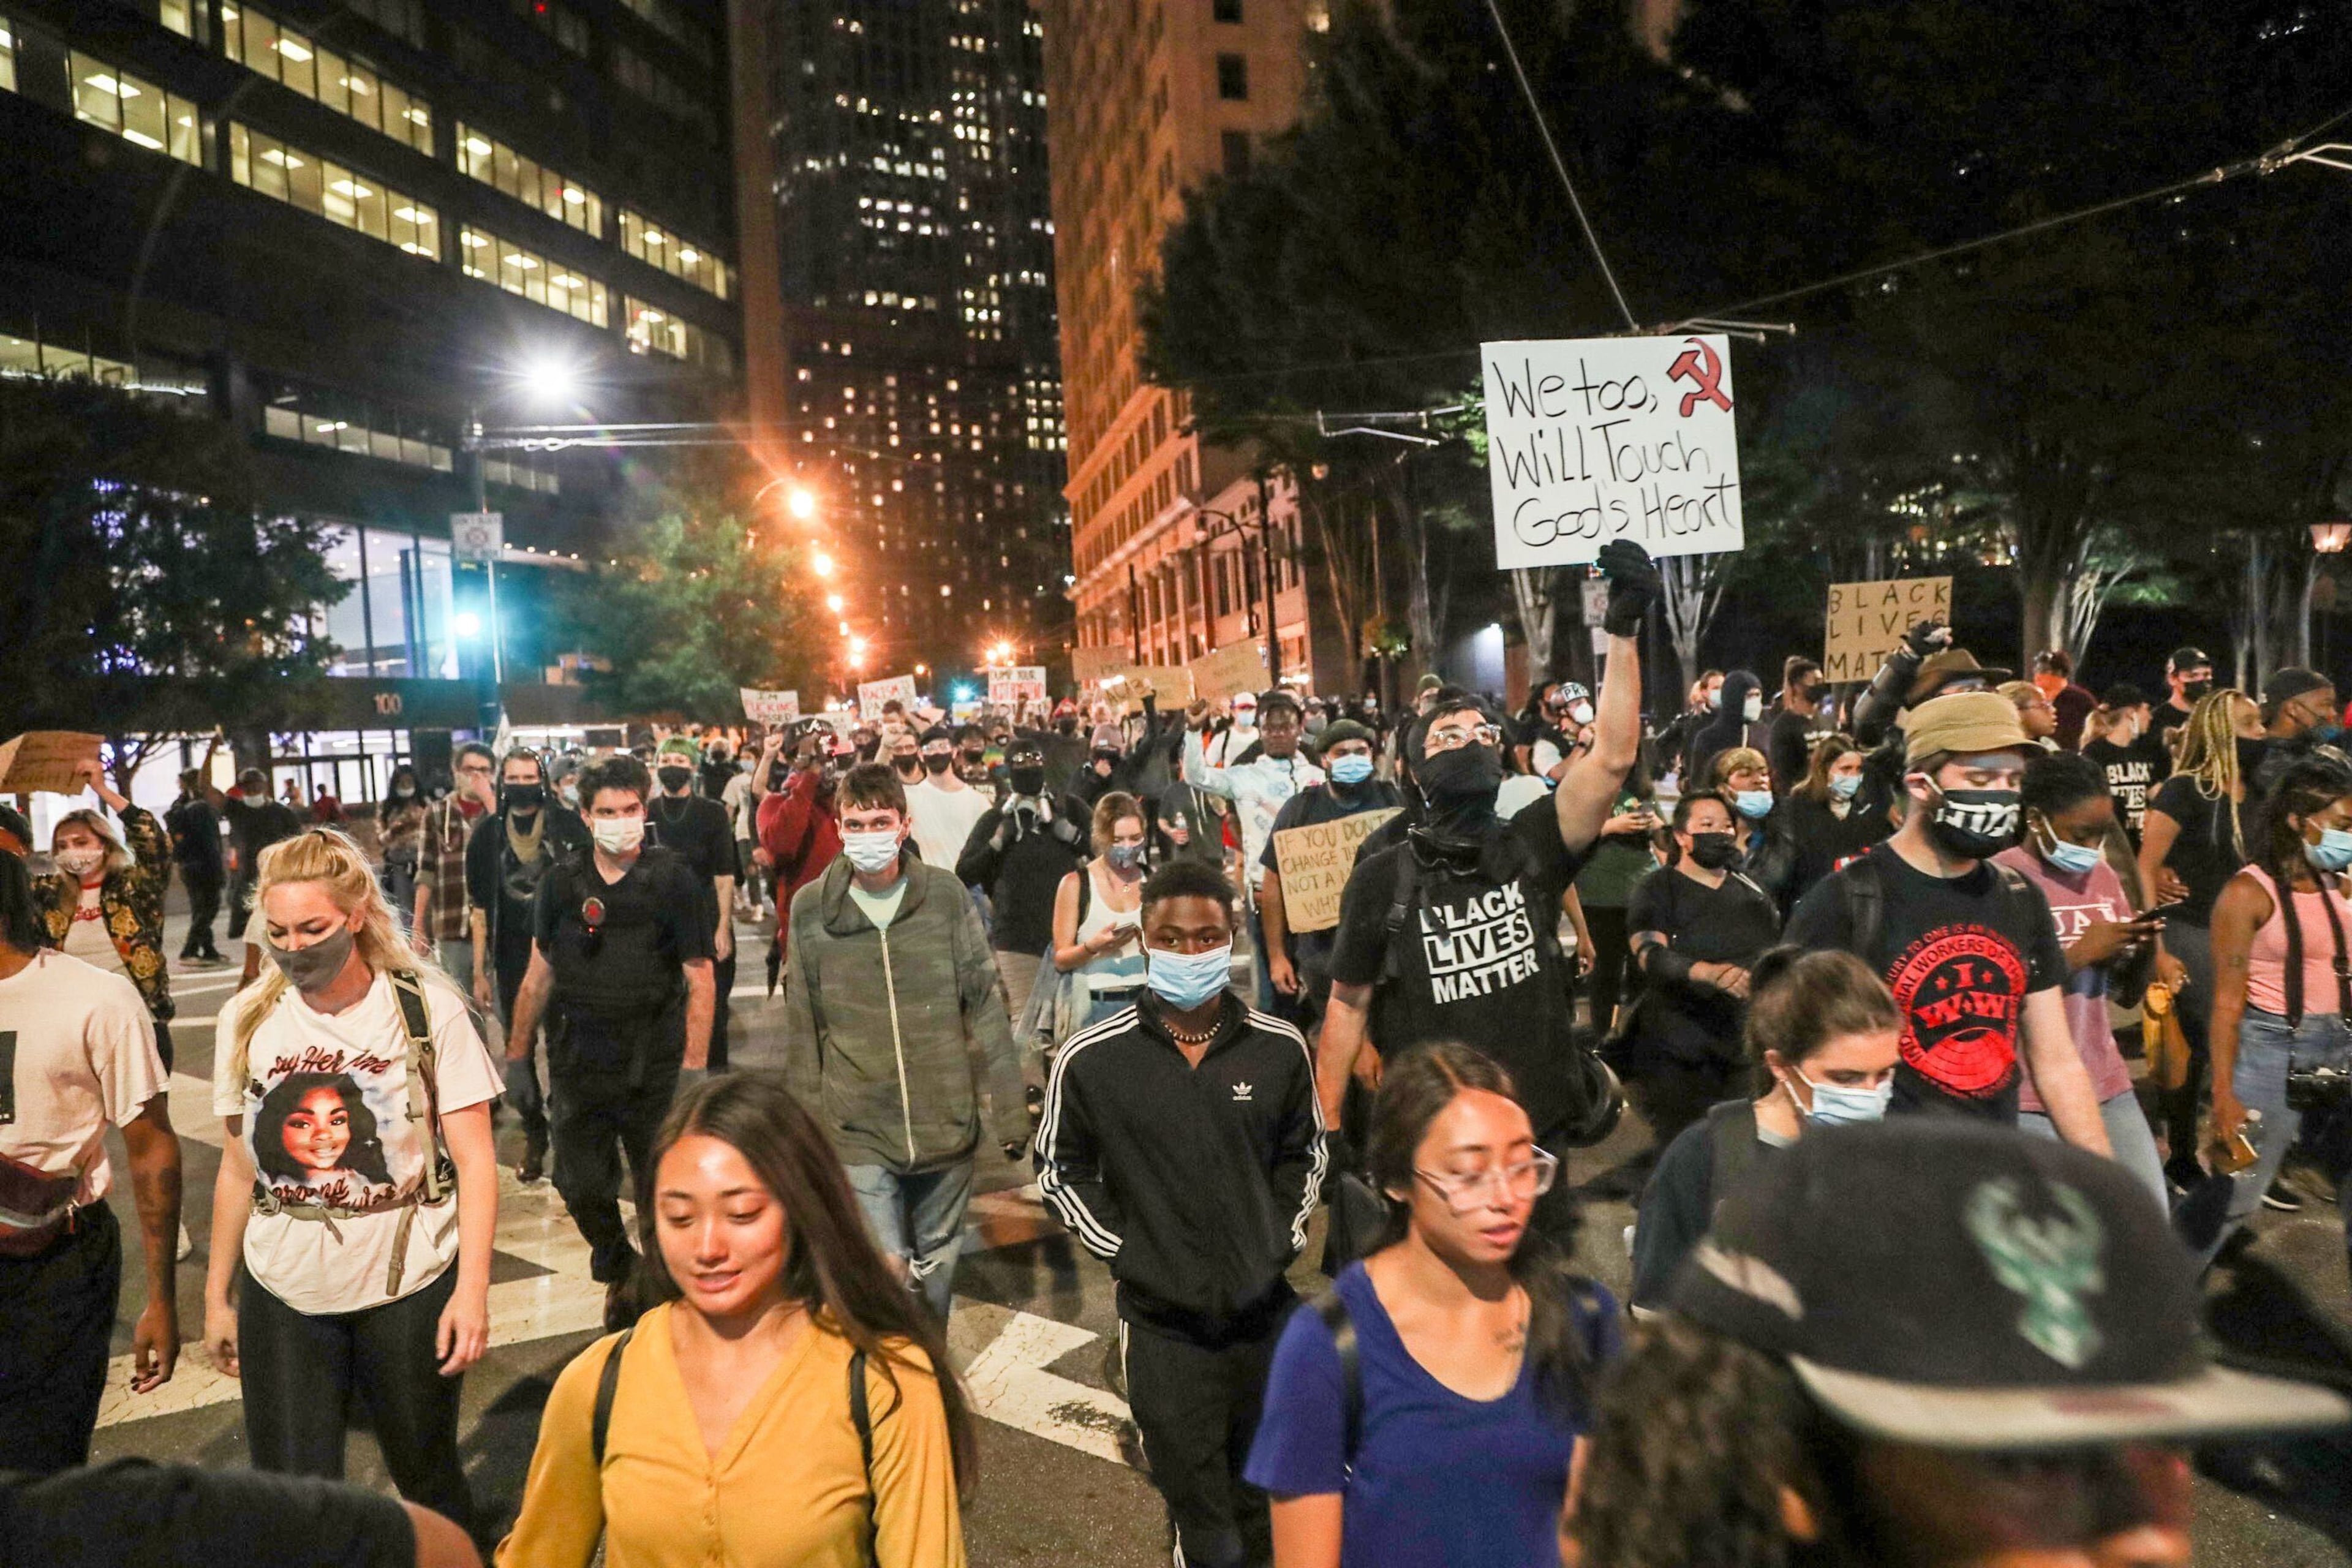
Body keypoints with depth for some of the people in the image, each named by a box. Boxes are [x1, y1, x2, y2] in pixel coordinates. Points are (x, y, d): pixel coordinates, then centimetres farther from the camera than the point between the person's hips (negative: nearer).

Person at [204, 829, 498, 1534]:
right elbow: (239, 1169, 10)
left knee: (428, 1481, 12)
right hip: (282, 1294, 3)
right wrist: (217, 1297, 12)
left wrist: (472, 1289, -15)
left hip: (409, 1290, -2)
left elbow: (474, 1159, -8)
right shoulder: (248, 1019, 1)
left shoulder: (428, 1008, -9)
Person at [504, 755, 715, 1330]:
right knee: (583, 1189, 9)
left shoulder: (673, 880, -6)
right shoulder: (562, 882, 3)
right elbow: (539, 973, 11)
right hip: (577, 1066, 3)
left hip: (655, 1069, -2)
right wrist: (515, 1055, 11)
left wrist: (694, 1066, -11)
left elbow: (699, 980, -5)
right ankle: (619, 1276, 36)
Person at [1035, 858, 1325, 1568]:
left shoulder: (1280, 1049, -6)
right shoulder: (1091, 1059, -13)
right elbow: (1060, 1171, 1)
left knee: (1263, 1496, 21)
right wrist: (1125, 1253, -7)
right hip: (1162, 1322, -2)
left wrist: (1283, 1242, 1)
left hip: (1268, 1311, 3)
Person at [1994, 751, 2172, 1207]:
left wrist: (2147, 949, -7)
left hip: (2106, 1082, 7)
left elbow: (2130, 990, 14)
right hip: (2030, 1094, -7)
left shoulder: (2103, 874, 9)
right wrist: (2081, 952, -20)